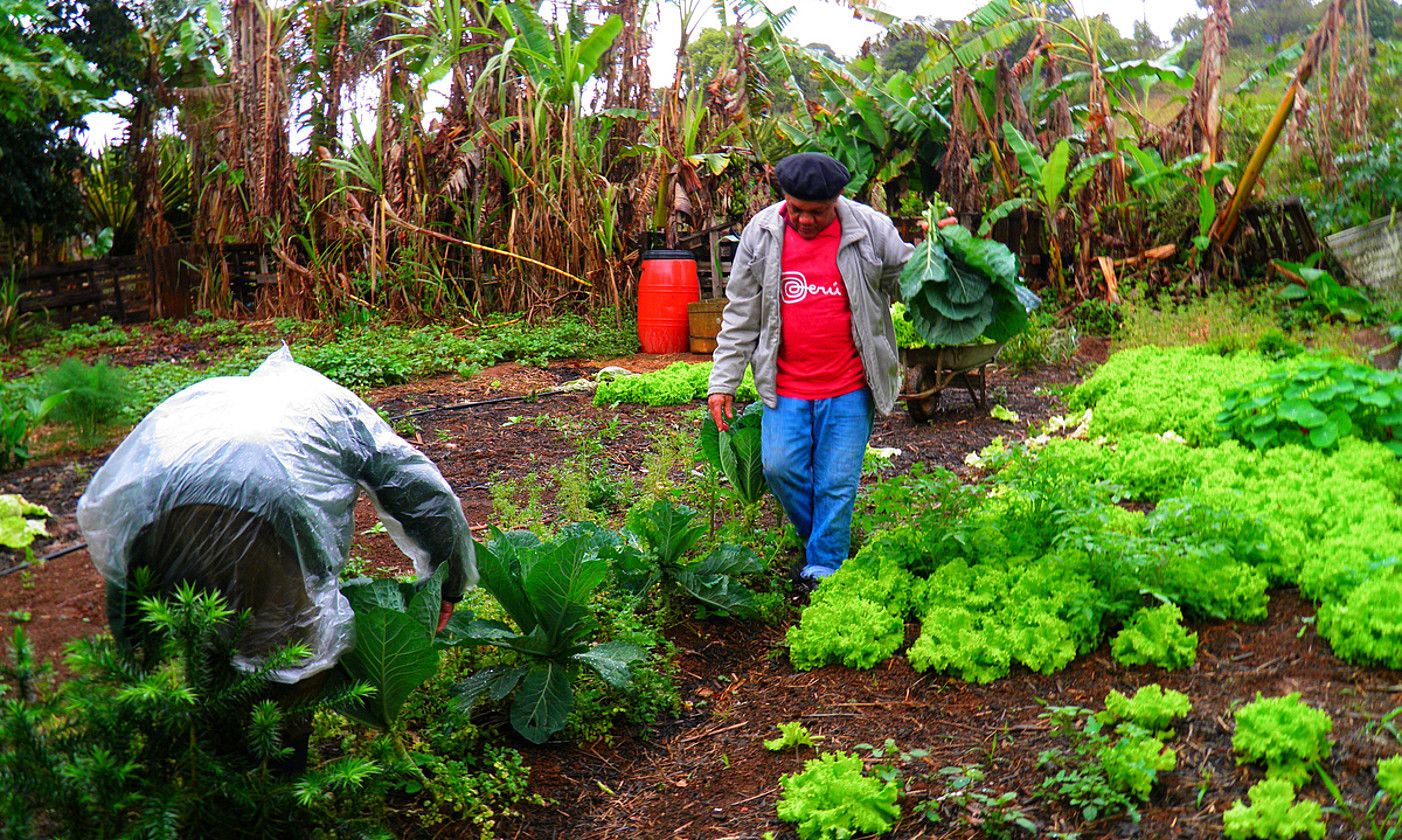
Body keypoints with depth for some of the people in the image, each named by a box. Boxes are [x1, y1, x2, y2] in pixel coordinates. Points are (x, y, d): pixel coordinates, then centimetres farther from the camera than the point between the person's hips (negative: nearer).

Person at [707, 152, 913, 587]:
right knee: (781, 467, -3)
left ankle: (824, 567, 18)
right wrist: (723, 381, 4)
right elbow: (741, 313, 5)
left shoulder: (870, 228, -5)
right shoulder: (761, 233, -1)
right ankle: (817, 537, 25)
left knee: (837, 480, 1)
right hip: (785, 385, 2)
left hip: (849, 387, -2)